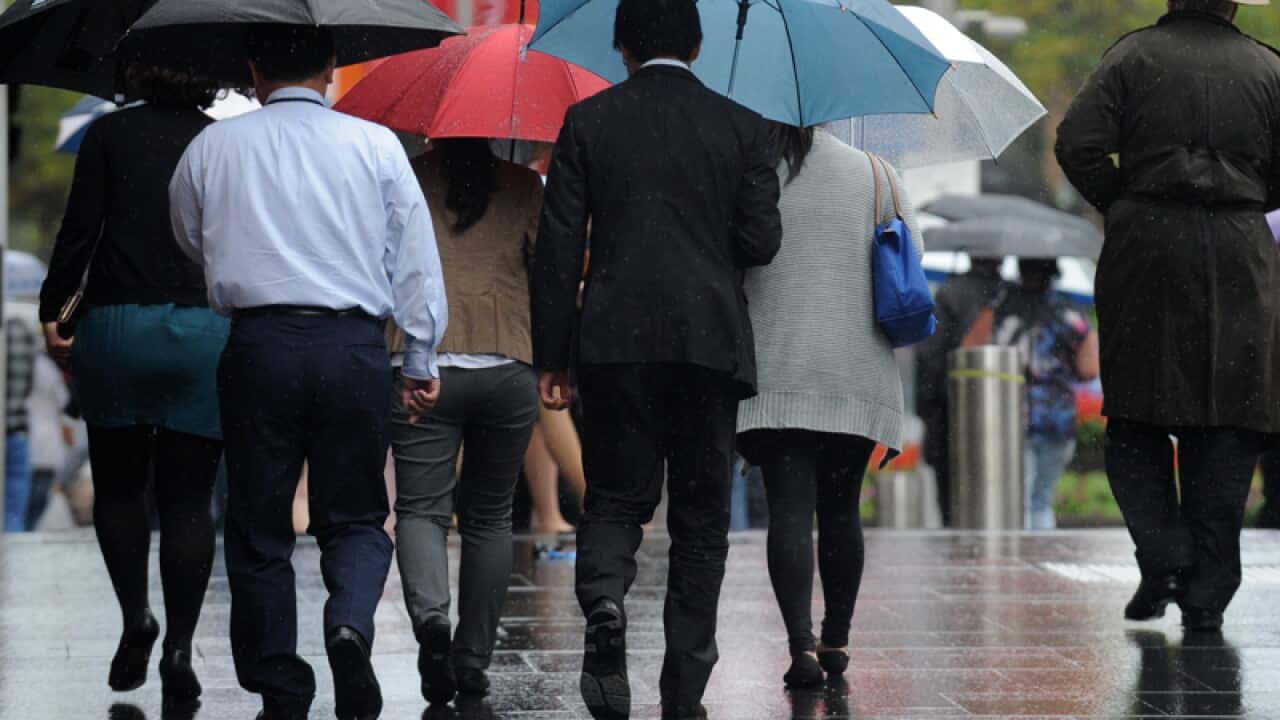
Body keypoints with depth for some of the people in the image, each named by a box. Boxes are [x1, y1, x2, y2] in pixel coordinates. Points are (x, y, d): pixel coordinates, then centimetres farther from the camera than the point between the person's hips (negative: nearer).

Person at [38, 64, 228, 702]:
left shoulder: (108, 135, 2)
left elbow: (80, 230, -4)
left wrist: (52, 312, 4)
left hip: (117, 326, -1)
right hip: (207, 332, 1)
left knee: (118, 488, 16)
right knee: (188, 499, 4)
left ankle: (135, 614, 2)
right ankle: (179, 647, -3)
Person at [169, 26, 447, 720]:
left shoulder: (212, 148, 7)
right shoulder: (376, 145, 4)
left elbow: (190, 246, 21)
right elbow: (417, 259, 4)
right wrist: (420, 362, 11)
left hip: (259, 347, 0)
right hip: (354, 348, 0)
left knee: (259, 528, 9)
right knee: (354, 517, 11)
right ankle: (350, 622, -19)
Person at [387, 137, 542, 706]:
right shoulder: (524, 187, 5)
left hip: (423, 368, -1)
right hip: (509, 371, 1)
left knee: (421, 507, 0)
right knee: (489, 517, 13)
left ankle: (430, 612, -28)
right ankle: (474, 658, 12)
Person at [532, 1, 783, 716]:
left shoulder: (589, 121, 3)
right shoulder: (742, 127, 4)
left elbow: (559, 247, 0)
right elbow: (761, 242, 0)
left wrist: (552, 358, 4)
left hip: (617, 341, 0)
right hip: (712, 342, 0)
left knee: (616, 498, 9)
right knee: (701, 517, 7)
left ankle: (605, 603, -23)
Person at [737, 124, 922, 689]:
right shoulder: (874, 174, 5)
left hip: (774, 375, -3)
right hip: (858, 377, 3)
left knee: (789, 508, -6)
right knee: (841, 508, 15)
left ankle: (802, 643, -19)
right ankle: (836, 641, 21)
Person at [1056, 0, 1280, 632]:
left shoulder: (1135, 55, 0)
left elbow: (1078, 143, -9)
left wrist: (1119, 202, 6)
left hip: (1147, 249, -1)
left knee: (1136, 419, 9)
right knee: (1226, 424, 5)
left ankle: (1162, 555, -8)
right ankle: (1207, 592, 3)